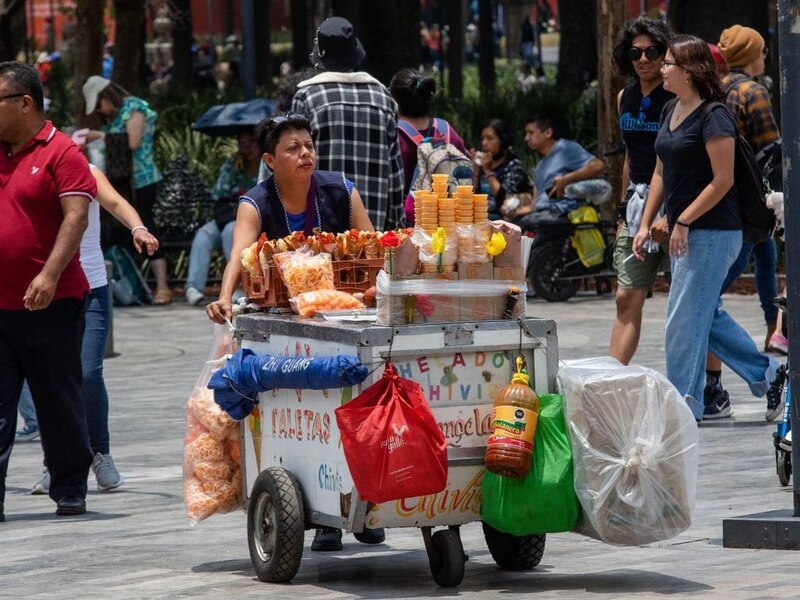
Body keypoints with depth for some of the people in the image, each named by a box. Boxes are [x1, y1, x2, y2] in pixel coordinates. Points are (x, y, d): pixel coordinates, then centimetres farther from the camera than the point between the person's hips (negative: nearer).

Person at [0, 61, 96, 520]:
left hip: (49, 304, -5)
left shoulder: (61, 152, -7)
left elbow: (76, 216, -15)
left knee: (59, 401, 7)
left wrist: (50, 275, -23)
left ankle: (71, 492, 19)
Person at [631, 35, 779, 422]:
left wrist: (683, 222, -17)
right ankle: (765, 373, 27)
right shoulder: (671, 111, 12)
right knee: (706, 314, 16)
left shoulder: (713, 116, -15)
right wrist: (646, 225, 12)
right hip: (684, 232, 9)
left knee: (683, 321, -5)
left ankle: (684, 403, 3)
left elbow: (722, 181, -18)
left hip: (711, 233, -9)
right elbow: (661, 172, 18)